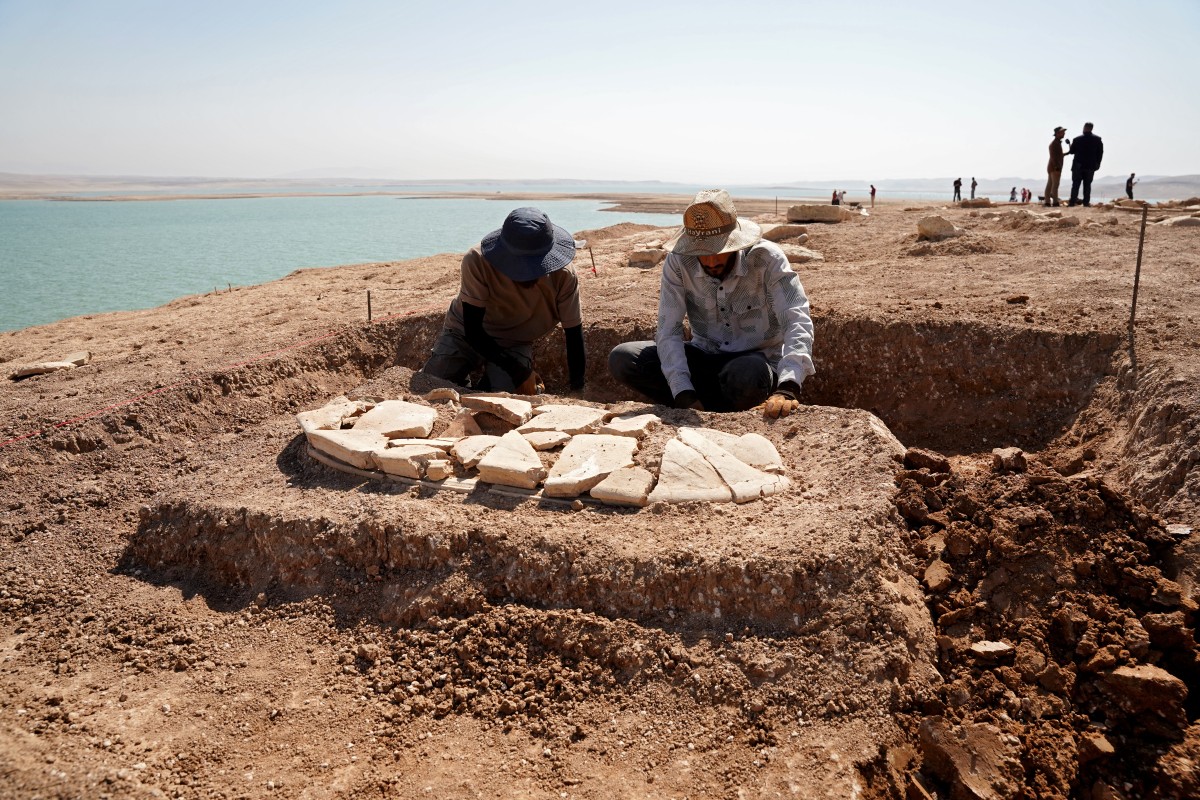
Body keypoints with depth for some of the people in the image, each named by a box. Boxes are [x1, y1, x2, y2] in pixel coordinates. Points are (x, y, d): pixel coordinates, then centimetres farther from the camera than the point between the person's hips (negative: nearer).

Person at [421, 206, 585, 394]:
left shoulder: (564, 277, -26)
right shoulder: (477, 261, -32)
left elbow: (574, 333, -16)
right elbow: (473, 330, -28)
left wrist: (577, 390, -20)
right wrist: (518, 372, -33)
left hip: (514, 344, 1)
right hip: (466, 332, -1)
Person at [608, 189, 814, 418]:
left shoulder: (767, 259, -19)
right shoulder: (678, 262, -13)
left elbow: (798, 321, -28)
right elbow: (668, 330, -15)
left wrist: (788, 388, -45)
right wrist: (684, 395, -29)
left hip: (756, 360, -3)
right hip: (704, 358, 3)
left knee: (747, 374, -41)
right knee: (621, 359, -18)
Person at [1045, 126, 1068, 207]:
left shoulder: (1058, 142, 21)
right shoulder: (1054, 143, -11)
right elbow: (1053, 156, -20)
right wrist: (1057, 166, -25)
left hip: (1052, 167, 10)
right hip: (1055, 167, -10)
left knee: (1049, 184, 7)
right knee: (1055, 184, -13)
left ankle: (1047, 201, 6)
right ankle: (1055, 202, -16)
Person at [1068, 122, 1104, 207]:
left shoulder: (1077, 139, -5)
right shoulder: (1097, 139, 1)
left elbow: (1071, 151, 2)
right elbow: (1100, 153, 2)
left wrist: (1070, 145, 23)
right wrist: (1097, 163, 9)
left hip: (1078, 165, -1)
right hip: (1090, 166, 1)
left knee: (1075, 184, 1)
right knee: (1087, 185, 6)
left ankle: (1072, 201, -6)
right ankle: (1086, 202, 0)